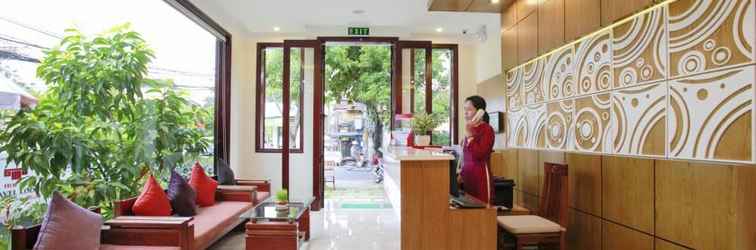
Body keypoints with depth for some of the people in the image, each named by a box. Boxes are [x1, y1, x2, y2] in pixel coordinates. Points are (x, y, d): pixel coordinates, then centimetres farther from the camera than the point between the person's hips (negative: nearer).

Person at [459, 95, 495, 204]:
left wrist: (469, 134, -15)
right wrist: (462, 174, 16)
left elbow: (479, 154, -19)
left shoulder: (487, 129, -8)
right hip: (467, 176, 7)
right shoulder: (471, 129, 12)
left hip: (481, 177, -7)